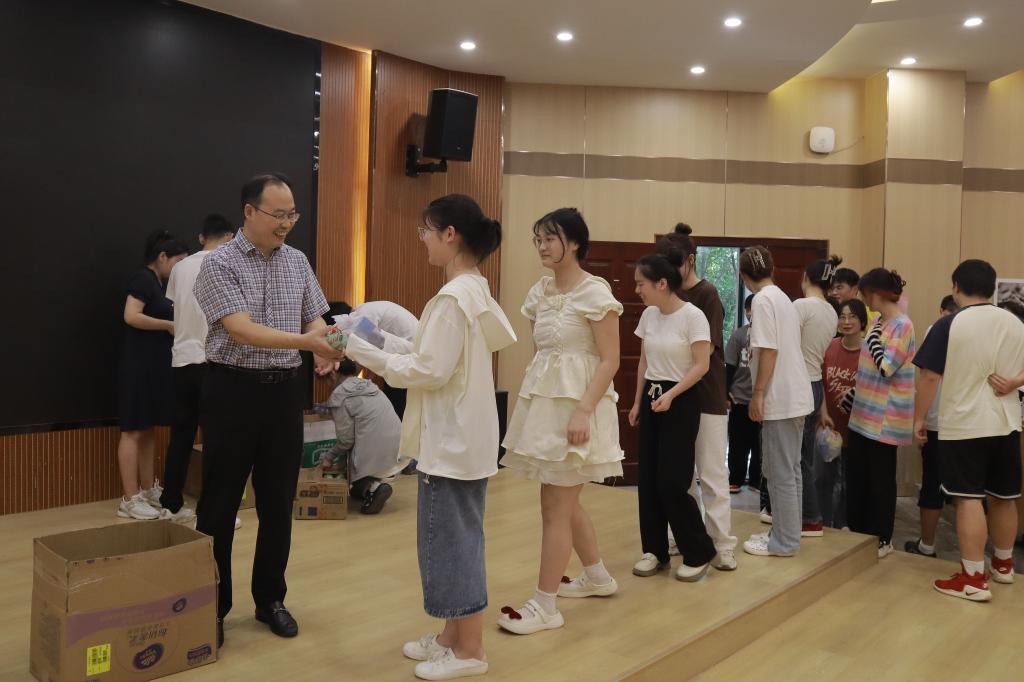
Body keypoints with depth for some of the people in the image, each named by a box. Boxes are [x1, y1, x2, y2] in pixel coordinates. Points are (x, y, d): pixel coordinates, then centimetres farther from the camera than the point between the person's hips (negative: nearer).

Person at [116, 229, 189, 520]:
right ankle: (130, 499, -1)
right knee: (133, 430, -5)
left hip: (156, 366, 10)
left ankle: (148, 490, 22)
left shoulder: (160, 284, 16)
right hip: (138, 366, -10)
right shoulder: (143, 279, -11)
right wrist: (169, 325, -17)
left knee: (147, 430, 14)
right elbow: (131, 316, -23)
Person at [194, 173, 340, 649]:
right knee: (220, 503, 5)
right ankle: (212, 605, 21)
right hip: (234, 390, -4)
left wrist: (322, 350, -13)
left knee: (278, 501, 11)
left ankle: (270, 599, 26)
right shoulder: (220, 264, -9)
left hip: (286, 390, 5)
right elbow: (242, 330, -20)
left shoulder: (297, 261, 8)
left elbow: (315, 319, 10)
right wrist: (307, 341, -32)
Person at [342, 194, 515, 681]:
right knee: (453, 538, 18)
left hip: (452, 440, -10)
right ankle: (453, 637, 31)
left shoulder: (453, 297, -20)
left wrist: (366, 353, -14)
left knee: (452, 541, 3)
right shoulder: (474, 290, 10)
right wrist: (385, 343, 8)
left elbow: (431, 371, -22)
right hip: (460, 436, 10)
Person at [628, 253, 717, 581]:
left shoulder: (692, 316, -14)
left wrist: (671, 395, -25)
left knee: (672, 482, -6)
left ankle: (699, 552, 13)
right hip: (651, 399, 7)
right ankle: (655, 551, 20)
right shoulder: (649, 316, 6)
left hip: (681, 402, -7)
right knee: (648, 480, 7)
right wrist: (637, 402, 13)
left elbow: (702, 365, -16)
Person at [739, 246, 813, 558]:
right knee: (789, 469, 15)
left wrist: (758, 393, -16)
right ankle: (787, 533, 24)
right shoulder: (783, 298, 14)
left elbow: (769, 350, -20)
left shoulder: (763, 300, -13)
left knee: (779, 472, -1)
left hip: (780, 398, -9)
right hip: (796, 396, 9)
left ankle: (784, 541, 6)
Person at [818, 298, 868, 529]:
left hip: (854, 427, -3)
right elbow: (822, 383, 2)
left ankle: (841, 526, 27)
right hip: (828, 425, 3)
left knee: (849, 481, 12)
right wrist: (823, 413, -6)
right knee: (823, 478, 11)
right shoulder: (830, 347, -1)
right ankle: (824, 523, 26)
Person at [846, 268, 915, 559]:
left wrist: (872, 335, -18)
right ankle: (858, 531, 25)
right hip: (865, 412, 8)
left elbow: (885, 367, -21)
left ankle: (882, 539, 15)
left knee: (880, 478, 2)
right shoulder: (879, 322, 10)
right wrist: (853, 393, 18)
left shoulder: (902, 326, -15)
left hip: (884, 416, -8)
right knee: (857, 475, 13)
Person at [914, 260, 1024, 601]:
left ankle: (974, 578, -2)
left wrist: (919, 418, -1)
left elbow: (929, 377, -10)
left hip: (962, 426, -6)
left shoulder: (948, 325, -11)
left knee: (969, 498, -3)